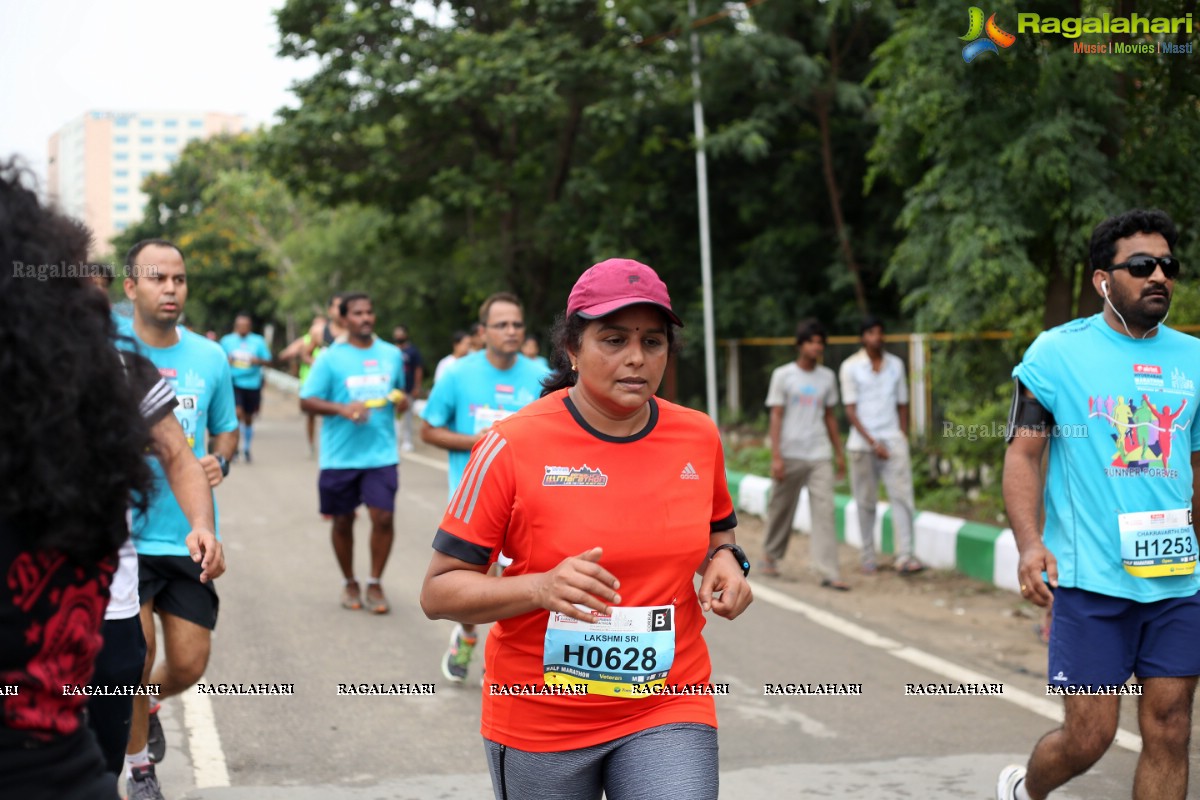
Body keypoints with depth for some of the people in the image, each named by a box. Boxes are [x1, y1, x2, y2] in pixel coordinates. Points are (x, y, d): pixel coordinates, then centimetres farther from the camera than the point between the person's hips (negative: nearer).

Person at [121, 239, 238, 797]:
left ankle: (147, 706, 43)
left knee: (189, 665, 7)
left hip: (189, 535, 3)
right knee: (136, 654, -6)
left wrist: (219, 461, -6)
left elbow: (226, 429, 16)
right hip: (123, 534, -3)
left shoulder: (209, 357, 3)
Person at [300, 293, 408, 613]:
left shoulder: (392, 354, 9)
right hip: (340, 455, -1)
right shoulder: (330, 358, -2)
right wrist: (342, 409, -18)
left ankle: (375, 583, 8)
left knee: (383, 517, -9)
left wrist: (401, 400, 0)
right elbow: (306, 401, -3)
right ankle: (349, 583, 29)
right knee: (343, 521, 9)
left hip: (381, 453, 1)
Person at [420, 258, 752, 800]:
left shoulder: (699, 437, 0)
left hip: (668, 712, 2)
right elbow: (437, 591, -11)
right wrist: (540, 588, -27)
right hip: (538, 723, -2)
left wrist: (724, 560, -2)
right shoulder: (512, 446, -13)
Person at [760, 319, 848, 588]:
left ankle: (829, 572, -12)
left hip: (820, 456, 2)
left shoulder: (827, 377, 9)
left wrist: (839, 453, 14)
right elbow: (776, 417, -4)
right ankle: (771, 556, 31)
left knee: (824, 511, -8)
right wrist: (776, 457, -10)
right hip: (790, 454, -2)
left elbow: (829, 416, 16)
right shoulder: (783, 375, -1)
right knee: (781, 508, 9)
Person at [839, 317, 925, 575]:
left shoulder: (895, 365, 10)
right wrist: (873, 443, -10)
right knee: (866, 502, 3)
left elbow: (902, 405, 14)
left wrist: (903, 438, 5)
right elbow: (850, 411, -4)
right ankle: (868, 558, 12)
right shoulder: (850, 367, -1)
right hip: (863, 444, -2)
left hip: (893, 440, 2)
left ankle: (904, 556, -14)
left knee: (902, 495, -10)